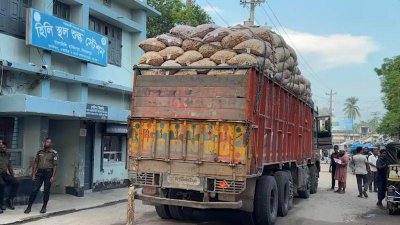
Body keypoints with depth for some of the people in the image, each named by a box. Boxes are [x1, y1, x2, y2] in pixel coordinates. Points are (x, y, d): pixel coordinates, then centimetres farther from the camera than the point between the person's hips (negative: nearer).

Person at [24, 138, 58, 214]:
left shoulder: (54, 153, -2)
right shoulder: (40, 152, 9)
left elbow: (55, 165, -5)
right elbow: (35, 163, 9)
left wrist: (53, 176, -11)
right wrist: (33, 174, 3)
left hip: (48, 173, -2)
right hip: (39, 172, 2)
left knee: (46, 191, 4)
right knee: (34, 189, -2)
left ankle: (44, 207, 16)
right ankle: (29, 206, 4)